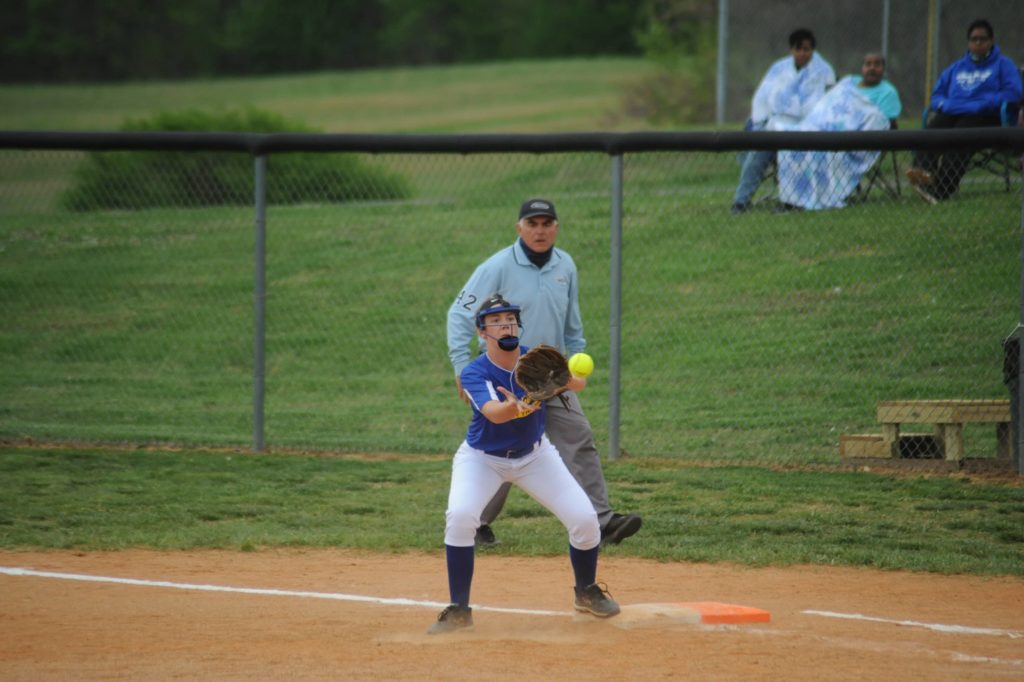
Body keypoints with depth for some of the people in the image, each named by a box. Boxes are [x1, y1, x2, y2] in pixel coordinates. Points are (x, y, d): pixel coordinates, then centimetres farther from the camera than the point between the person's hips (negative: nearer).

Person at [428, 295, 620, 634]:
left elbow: (579, 383, -29)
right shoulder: (474, 373, -23)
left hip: (534, 455, 2)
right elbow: (493, 413, -41)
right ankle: (458, 610, -14)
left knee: (584, 519, -9)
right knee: (460, 516, -29)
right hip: (482, 457, -2)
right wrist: (517, 407, -64)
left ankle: (587, 593, 21)